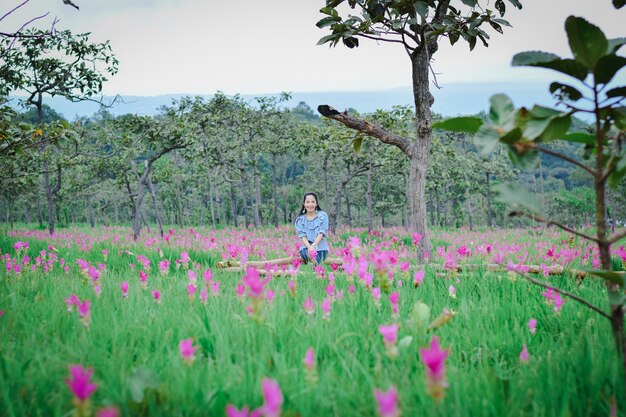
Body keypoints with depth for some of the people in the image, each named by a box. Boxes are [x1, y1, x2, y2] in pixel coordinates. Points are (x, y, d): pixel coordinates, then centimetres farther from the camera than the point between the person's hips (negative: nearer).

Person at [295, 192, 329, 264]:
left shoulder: (323, 216, 7)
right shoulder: (300, 219, 11)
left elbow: (321, 233, -3)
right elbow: (302, 236, 0)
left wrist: (313, 246, -19)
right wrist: (309, 247, -20)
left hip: (320, 248, -1)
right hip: (306, 247, 1)